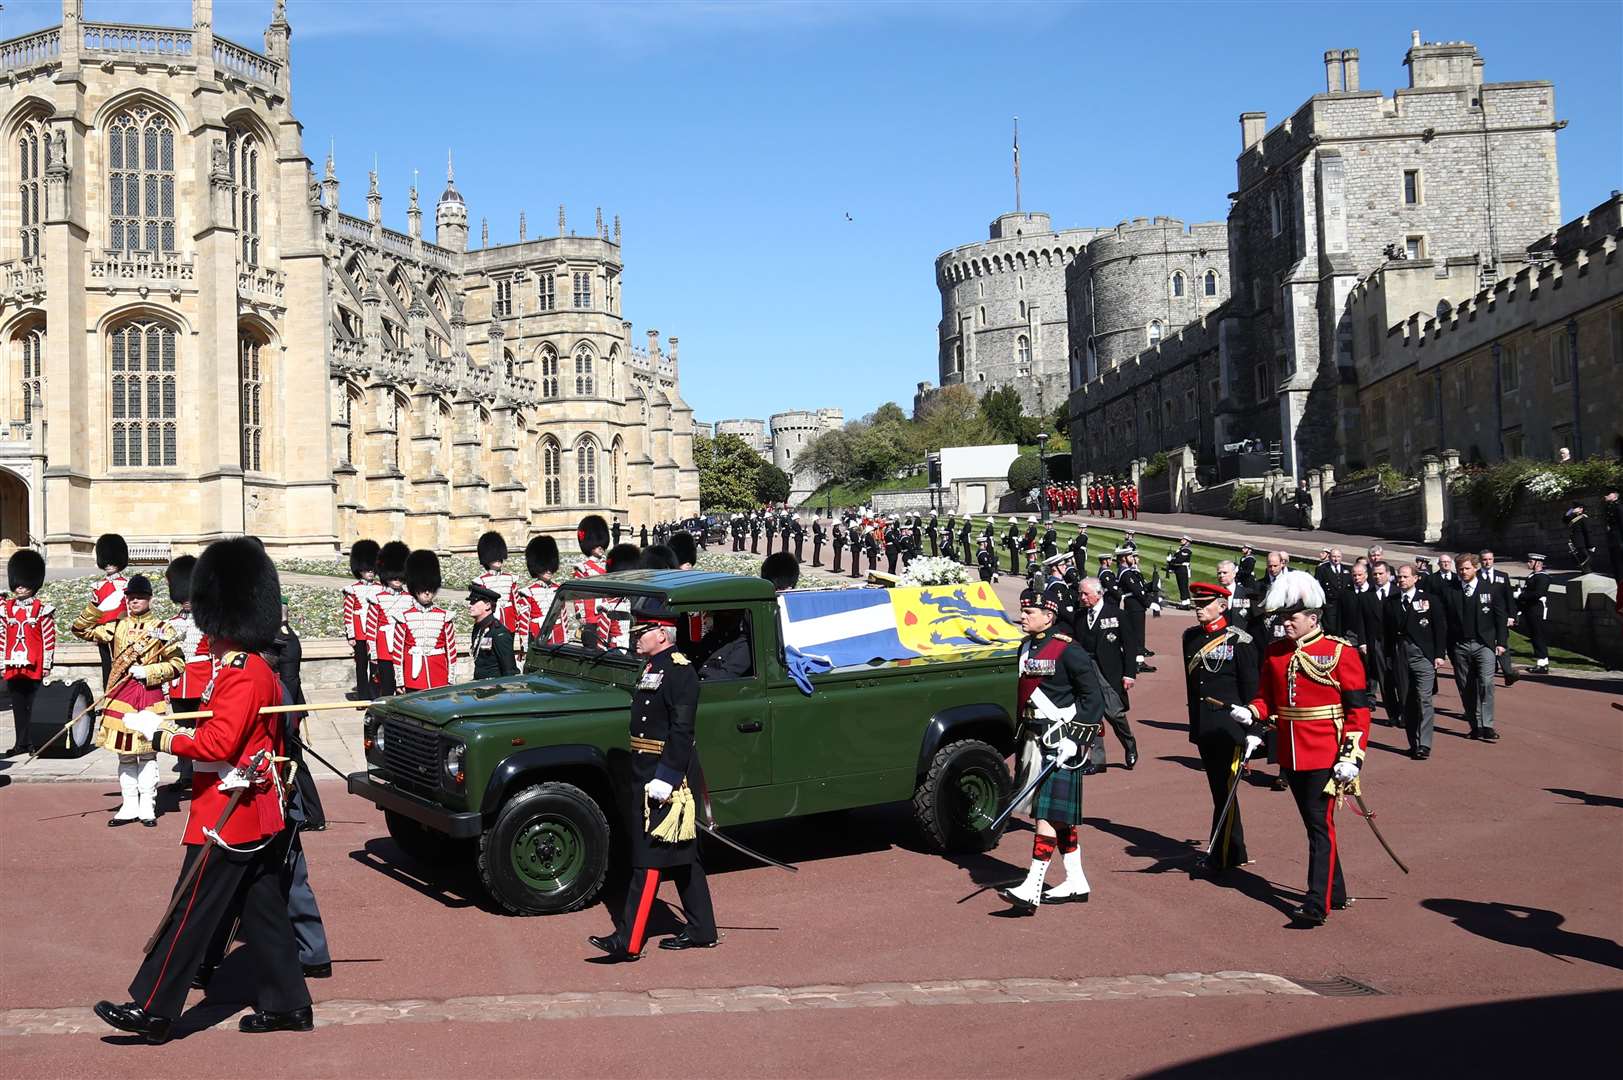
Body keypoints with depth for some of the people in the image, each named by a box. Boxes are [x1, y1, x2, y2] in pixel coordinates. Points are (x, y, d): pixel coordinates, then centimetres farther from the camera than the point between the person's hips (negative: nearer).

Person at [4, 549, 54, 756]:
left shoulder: (42, 610, -1)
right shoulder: (6, 607, 10)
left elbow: (49, 639, -2)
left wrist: (47, 665, -5)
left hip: (33, 665, -4)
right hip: (13, 665, 4)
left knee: (26, 704, -2)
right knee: (18, 704, 6)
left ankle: (22, 743, 5)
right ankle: (24, 743, 12)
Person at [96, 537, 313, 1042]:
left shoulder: (238, 676, -19)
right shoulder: (260, 670, 13)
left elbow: (218, 745, -26)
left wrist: (159, 736, -17)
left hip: (226, 816, -10)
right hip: (258, 815, 10)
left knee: (190, 913, 0)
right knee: (263, 910, 13)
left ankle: (151, 1010, 9)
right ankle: (287, 1004, 17)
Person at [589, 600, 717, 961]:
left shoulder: (679, 671, -16)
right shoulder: (652, 669, 14)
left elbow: (681, 732, -21)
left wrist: (665, 779, -24)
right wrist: (635, 770, 22)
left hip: (666, 775, -10)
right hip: (645, 774, 10)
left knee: (649, 858, -7)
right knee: (681, 856, 14)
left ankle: (629, 941, -5)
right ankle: (701, 931, 22)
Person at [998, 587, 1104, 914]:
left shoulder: (1067, 651, -13)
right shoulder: (1026, 648, 12)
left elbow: (1093, 698, -12)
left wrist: (1074, 740, -17)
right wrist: (1021, 737, 21)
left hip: (1060, 741, -9)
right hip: (1034, 740, 9)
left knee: (1049, 814, -10)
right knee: (1060, 817, 14)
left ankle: (1031, 889, -13)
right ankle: (1076, 883, 24)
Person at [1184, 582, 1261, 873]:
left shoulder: (1239, 640, -9)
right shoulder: (1190, 637, 9)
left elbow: (1251, 689, -8)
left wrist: (1253, 730, -11)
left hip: (1229, 726, -6)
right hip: (1203, 727, 6)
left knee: (1225, 790, -3)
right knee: (1219, 791, 14)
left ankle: (1222, 857, 6)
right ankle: (1236, 853, 25)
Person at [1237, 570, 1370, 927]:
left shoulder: (1340, 653, -9)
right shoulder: (1275, 653, 7)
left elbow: (1359, 709, -9)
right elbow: (1267, 698, 15)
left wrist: (1352, 757, -16)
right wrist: (1251, 713, -9)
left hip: (1326, 756, -6)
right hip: (1291, 756, 6)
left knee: (1320, 824, -7)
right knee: (1314, 823, 15)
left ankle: (1317, 904, -6)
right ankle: (1335, 892, 29)